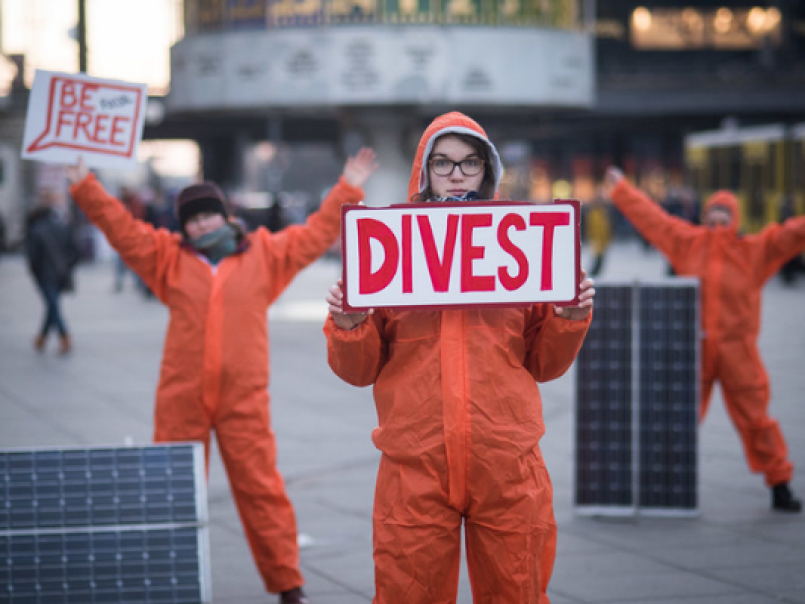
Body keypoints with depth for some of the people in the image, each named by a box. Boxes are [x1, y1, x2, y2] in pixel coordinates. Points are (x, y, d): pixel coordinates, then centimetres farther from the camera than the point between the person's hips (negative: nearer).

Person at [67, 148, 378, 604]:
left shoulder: (263, 254, 10)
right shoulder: (170, 257, 9)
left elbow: (316, 234, 13)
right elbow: (122, 227, 7)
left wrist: (347, 191, 10)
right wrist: (86, 187, 1)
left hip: (244, 399, -1)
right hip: (181, 400, 1)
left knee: (260, 488, 0)